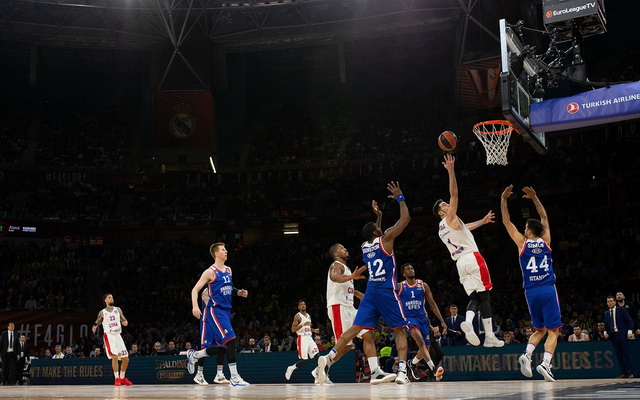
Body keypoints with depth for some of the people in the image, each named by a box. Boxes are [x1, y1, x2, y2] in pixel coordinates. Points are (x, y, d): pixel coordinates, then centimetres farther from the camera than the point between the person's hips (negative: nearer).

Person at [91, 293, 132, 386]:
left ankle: (122, 377, 24)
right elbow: (97, 322, 8)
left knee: (125, 359, 4)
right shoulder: (102, 312, 3)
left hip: (118, 335, 4)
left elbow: (124, 320, 12)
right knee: (115, 356, -21)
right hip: (109, 335, -4)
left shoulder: (118, 309, 11)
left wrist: (125, 322, -11)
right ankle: (117, 378, -12)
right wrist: (94, 326, -15)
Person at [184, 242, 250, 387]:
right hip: (215, 310, -8)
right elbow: (195, 289, -9)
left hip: (226, 311, 8)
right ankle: (234, 377, -17)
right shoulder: (210, 272, -9)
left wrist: (238, 292, 11)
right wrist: (195, 306, -24)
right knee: (231, 340, -20)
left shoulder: (228, 270, 14)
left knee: (221, 347, 9)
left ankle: (194, 355, 30)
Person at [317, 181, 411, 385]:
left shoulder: (365, 246, 14)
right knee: (400, 330, 4)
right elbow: (405, 219, -3)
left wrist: (378, 215, 43)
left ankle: (328, 358, -17)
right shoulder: (384, 240, -4)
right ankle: (402, 372, -11)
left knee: (355, 329, 1)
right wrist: (400, 198, 7)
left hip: (371, 291, 5)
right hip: (387, 291, -5)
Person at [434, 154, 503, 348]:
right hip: (473, 258, -7)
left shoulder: (441, 229, 23)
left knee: (474, 298, 6)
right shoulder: (451, 218, 1)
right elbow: (454, 193, -10)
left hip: (460, 263, 7)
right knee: (484, 297, -4)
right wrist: (451, 171, -12)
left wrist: (482, 221, 48)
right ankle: (490, 336, -7)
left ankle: (468, 321, -25)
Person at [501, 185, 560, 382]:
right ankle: (545, 363, -20)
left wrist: (503, 199, 9)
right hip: (548, 290, -1)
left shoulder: (522, 243, 1)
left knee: (539, 329, 17)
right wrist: (534, 198, 23)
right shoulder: (546, 241, 5)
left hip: (531, 292, 1)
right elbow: (544, 218, 20)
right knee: (553, 330, -1)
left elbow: (506, 222, 7)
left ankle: (527, 354, -6)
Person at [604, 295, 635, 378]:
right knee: (619, 355, 5)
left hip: (622, 335, -5)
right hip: (613, 336, 5)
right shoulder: (606, 313, 12)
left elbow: (630, 321, -2)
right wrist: (605, 332, 0)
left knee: (626, 354, -3)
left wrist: (630, 331, -11)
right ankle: (623, 373, 9)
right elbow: (606, 325, 19)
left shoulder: (621, 310, -1)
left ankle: (630, 373, 0)